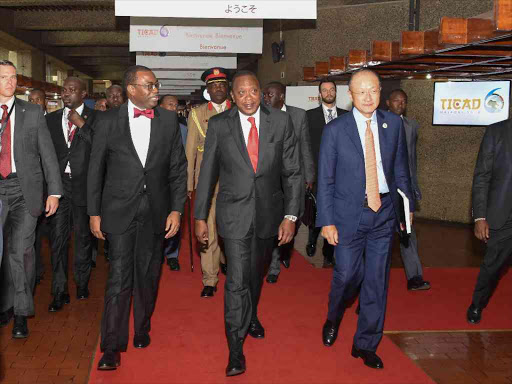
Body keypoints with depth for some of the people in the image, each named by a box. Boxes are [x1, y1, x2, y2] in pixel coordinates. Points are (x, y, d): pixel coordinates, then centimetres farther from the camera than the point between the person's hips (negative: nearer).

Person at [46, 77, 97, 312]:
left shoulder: (94, 119, 1)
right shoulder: (51, 119, 11)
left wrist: (81, 124, -13)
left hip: (83, 185, -2)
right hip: (58, 184, 2)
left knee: (83, 236, 9)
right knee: (57, 238, -1)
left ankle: (82, 283, 25)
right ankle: (60, 291, 5)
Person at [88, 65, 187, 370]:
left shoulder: (169, 120, 3)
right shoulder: (107, 121, -1)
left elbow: (179, 168, 5)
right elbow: (96, 169, 3)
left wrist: (176, 209, -2)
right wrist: (94, 213, 1)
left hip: (156, 211, 2)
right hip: (120, 210, -2)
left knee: (148, 275, 12)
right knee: (119, 277, -3)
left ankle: (142, 328, 32)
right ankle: (112, 346, 6)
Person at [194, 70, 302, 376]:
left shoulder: (281, 121, -4)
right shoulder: (219, 125, -5)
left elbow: (293, 172, -3)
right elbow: (208, 174, 1)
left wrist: (290, 215, -9)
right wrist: (200, 216, 1)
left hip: (269, 212, 2)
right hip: (234, 213, -2)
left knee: (257, 273, 21)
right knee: (237, 279, -6)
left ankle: (251, 315, 49)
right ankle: (236, 348, 7)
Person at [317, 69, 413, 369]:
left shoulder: (394, 124, 2)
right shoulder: (335, 130, -6)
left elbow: (401, 168, 10)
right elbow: (325, 179, -4)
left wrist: (408, 204, 11)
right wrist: (327, 221, -7)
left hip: (384, 213, 3)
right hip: (349, 214, -2)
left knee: (377, 282, 7)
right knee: (348, 275, 1)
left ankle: (366, 345, 23)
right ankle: (333, 320, 34)